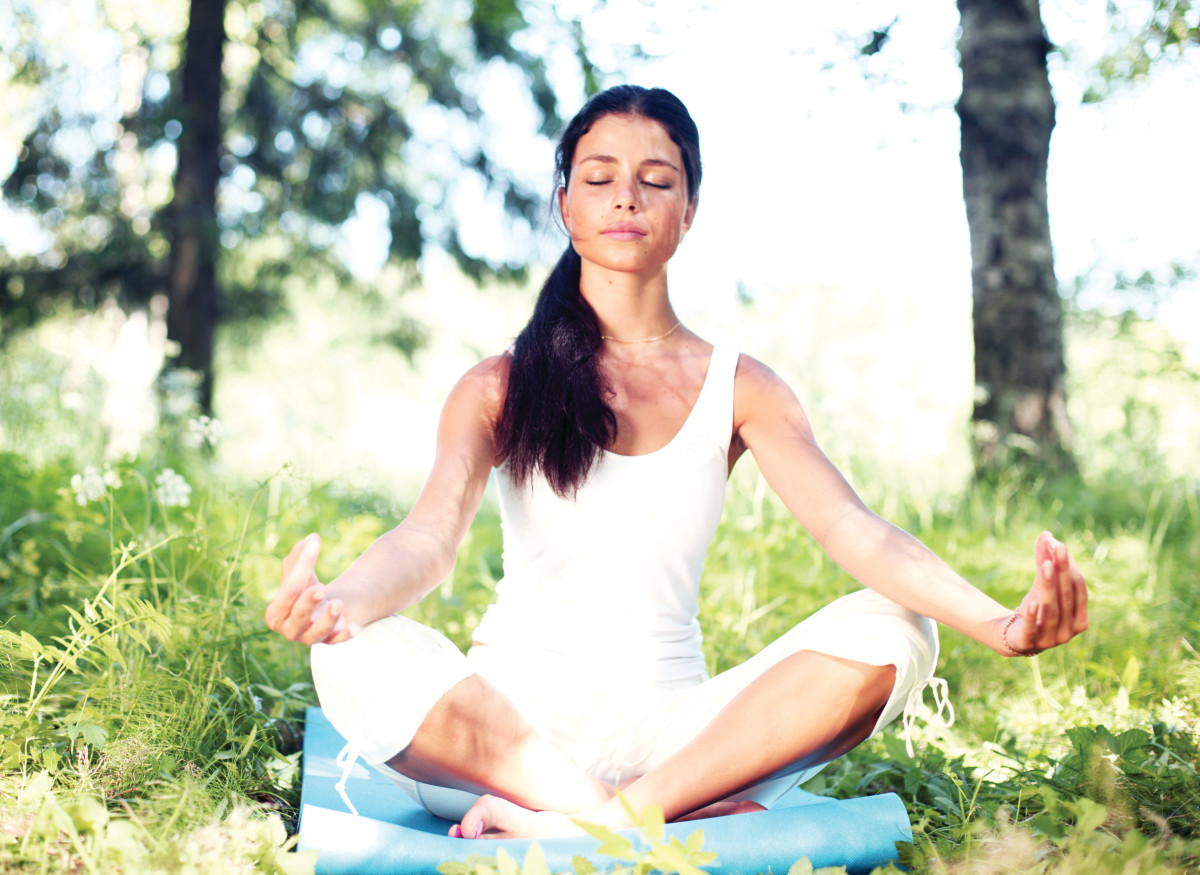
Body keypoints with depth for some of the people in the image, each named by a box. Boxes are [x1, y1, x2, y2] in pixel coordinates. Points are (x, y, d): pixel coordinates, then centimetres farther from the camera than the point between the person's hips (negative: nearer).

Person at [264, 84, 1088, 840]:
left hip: (672, 725, 2)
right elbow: (431, 536, -13)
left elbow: (859, 531, -7)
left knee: (889, 632, -23)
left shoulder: (739, 389, 7)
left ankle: (569, 824, -28)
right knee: (359, 657, -31)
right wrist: (343, 598, -39)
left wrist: (996, 622, -28)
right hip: (511, 718, -1)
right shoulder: (498, 389, 4)